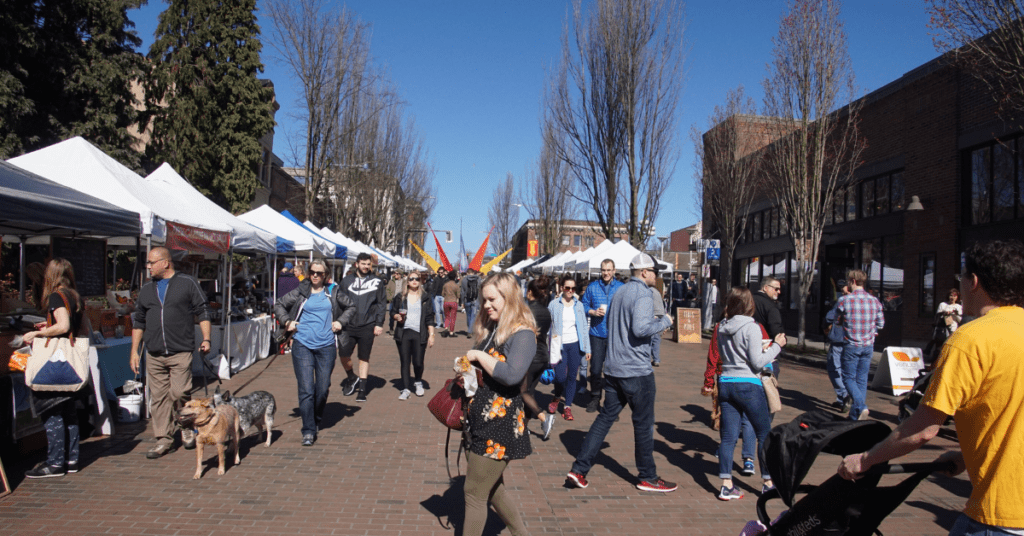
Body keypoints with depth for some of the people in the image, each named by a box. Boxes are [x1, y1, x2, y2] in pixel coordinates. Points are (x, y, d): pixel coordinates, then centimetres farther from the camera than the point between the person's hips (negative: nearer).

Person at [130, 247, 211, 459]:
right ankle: (164, 439, 14)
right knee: (158, 397, 5)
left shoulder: (187, 283, 3)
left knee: (179, 393, -9)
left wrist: (206, 339, -6)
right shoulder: (146, 290, 16)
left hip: (181, 352, -4)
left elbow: (202, 312, 3)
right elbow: (138, 322, 19)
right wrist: (134, 351, 13)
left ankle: (187, 428, 16)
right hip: (154, 354, 5)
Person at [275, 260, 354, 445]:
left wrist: (340, 321, 6)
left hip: (326, 346, 2)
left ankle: (316, 420, 32)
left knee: (323, 388, 8)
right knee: (306, 389, -7)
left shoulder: (333, 293, 8)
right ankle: (308, 431, -1)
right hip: (302, 346, -1)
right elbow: (279, 305, 15)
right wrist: (287, 321, 0)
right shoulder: (300, 292, 4)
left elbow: (351, 307, 20)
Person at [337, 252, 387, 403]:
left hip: (367, 327, -1)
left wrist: (379, 324, -4)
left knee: (364, 358, 7)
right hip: (348, 326, 1)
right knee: (344, 354, -2)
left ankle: (362, 388, 17)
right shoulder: (347, 280, 6)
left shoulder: (377, 282, 3)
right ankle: (352, 378, 26)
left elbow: (382, 304, 3)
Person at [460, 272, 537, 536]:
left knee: (474, 494, 1)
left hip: (500, 424, -9)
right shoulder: (490, 329, 10)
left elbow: (512, 374, -30)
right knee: (492, 487, 20)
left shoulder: (522, 334, -16)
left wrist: (479, 355, -20)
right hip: (480, 419, 9)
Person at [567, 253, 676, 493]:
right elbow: (640, 328, -27)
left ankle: (579, 469, 9)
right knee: (644, 424, 5)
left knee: (606, 417, 11)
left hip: (613, 369, 8)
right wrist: (665, 322, -11)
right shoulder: (642, 294, -14)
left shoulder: (619, 292, 14)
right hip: (637, 370, -8)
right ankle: (648, 478, 18)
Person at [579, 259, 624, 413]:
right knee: (595, 368, 4)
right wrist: (593, 312, -7)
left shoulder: (621, 288, 5)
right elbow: (583, 305, 10)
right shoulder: (592, 287, 8)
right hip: (597, 333, 1)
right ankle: (595, 399, 20)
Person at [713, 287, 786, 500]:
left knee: (728, 436, 6)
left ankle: (726, 486, 6)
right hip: (748, 385, -5)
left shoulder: (722, 327, 6)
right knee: (765, 434, 11)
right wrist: (776, 346, 0)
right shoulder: (751, 328, -12)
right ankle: (769, 483, 19)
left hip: (725, 384, 5)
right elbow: (757, 362, -12)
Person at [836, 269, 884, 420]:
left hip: (851, 346, -4)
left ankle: (861, 406, -14)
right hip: (868, 346, 4)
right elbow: (881, 324, 9)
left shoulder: (844, 300, -11)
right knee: (862, 379, 12)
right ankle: (856, 416, 16)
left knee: (849, 378, 7)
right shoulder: (875, 301, 1)